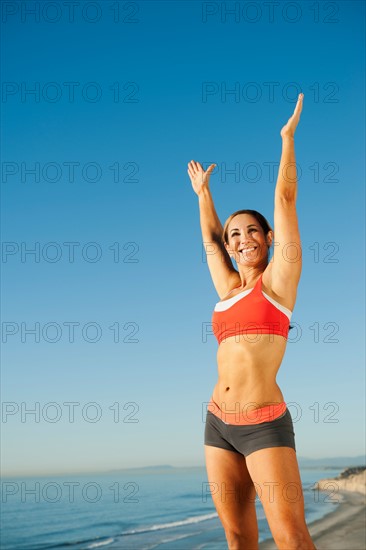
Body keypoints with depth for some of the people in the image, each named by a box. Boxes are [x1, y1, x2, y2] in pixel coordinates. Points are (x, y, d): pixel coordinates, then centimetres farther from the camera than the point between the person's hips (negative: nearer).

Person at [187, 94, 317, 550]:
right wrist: (203, 191, 42)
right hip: (218, 423, 6)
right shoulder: (229, 287, 15)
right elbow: (209, 238, 29)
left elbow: (285, 199, -1)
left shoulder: (278, 279, 0)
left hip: (264, 425, -6)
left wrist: (288, 137, 5)